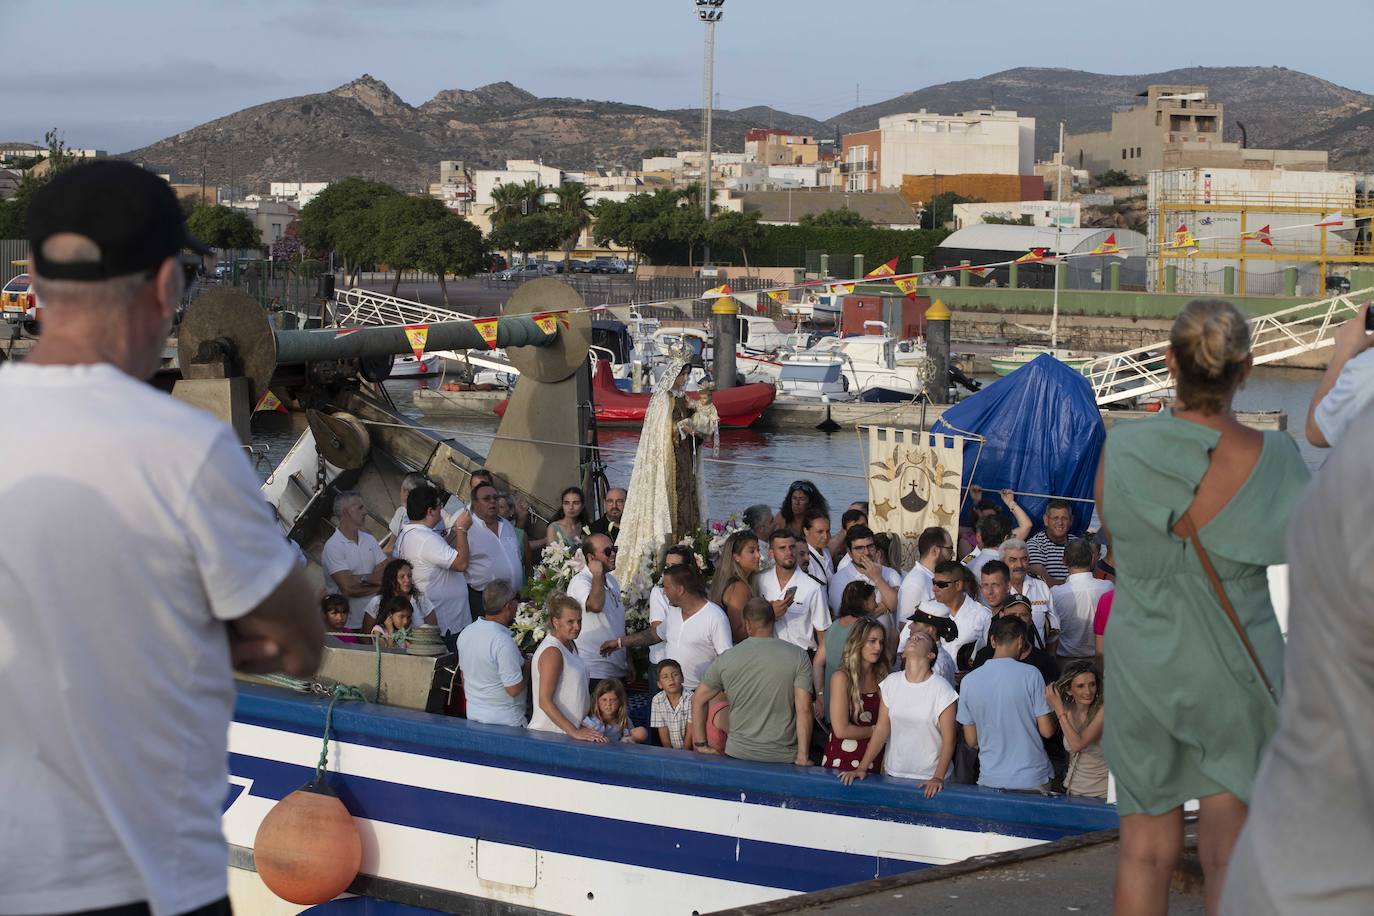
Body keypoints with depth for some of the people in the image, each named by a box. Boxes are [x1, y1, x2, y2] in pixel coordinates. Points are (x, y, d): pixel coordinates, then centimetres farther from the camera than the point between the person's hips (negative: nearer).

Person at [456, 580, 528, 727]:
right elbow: (514, 689, -22)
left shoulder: (465, 633, 1)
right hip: (506, 721, -8)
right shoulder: (503, 641, -24)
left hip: (473, 716, 8)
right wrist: (527, 670, -4)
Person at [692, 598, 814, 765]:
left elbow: (698, 699, 8)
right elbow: (804, 709, -10)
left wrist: (701, 745, 13)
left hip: (738, 753, 2)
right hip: (784, 757, -1)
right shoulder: (798, 656, -4)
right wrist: (803, 756, -7)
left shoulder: (726, 659, 2)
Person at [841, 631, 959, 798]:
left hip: (930, 779, -3)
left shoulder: (942, 688, -11)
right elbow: (881, 729, 1)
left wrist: (938, 778, -19)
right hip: (893, 774, 3)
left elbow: (948, 740, -10)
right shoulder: (891, 682, 0)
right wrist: (862, 767, -5)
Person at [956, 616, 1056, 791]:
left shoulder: (968, 681, -2)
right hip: (1032, 779, -2)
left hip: (990, 780, 2)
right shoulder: (1030, 674, -10)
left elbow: (971, 741, 4)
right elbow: (1047, 731, -8)